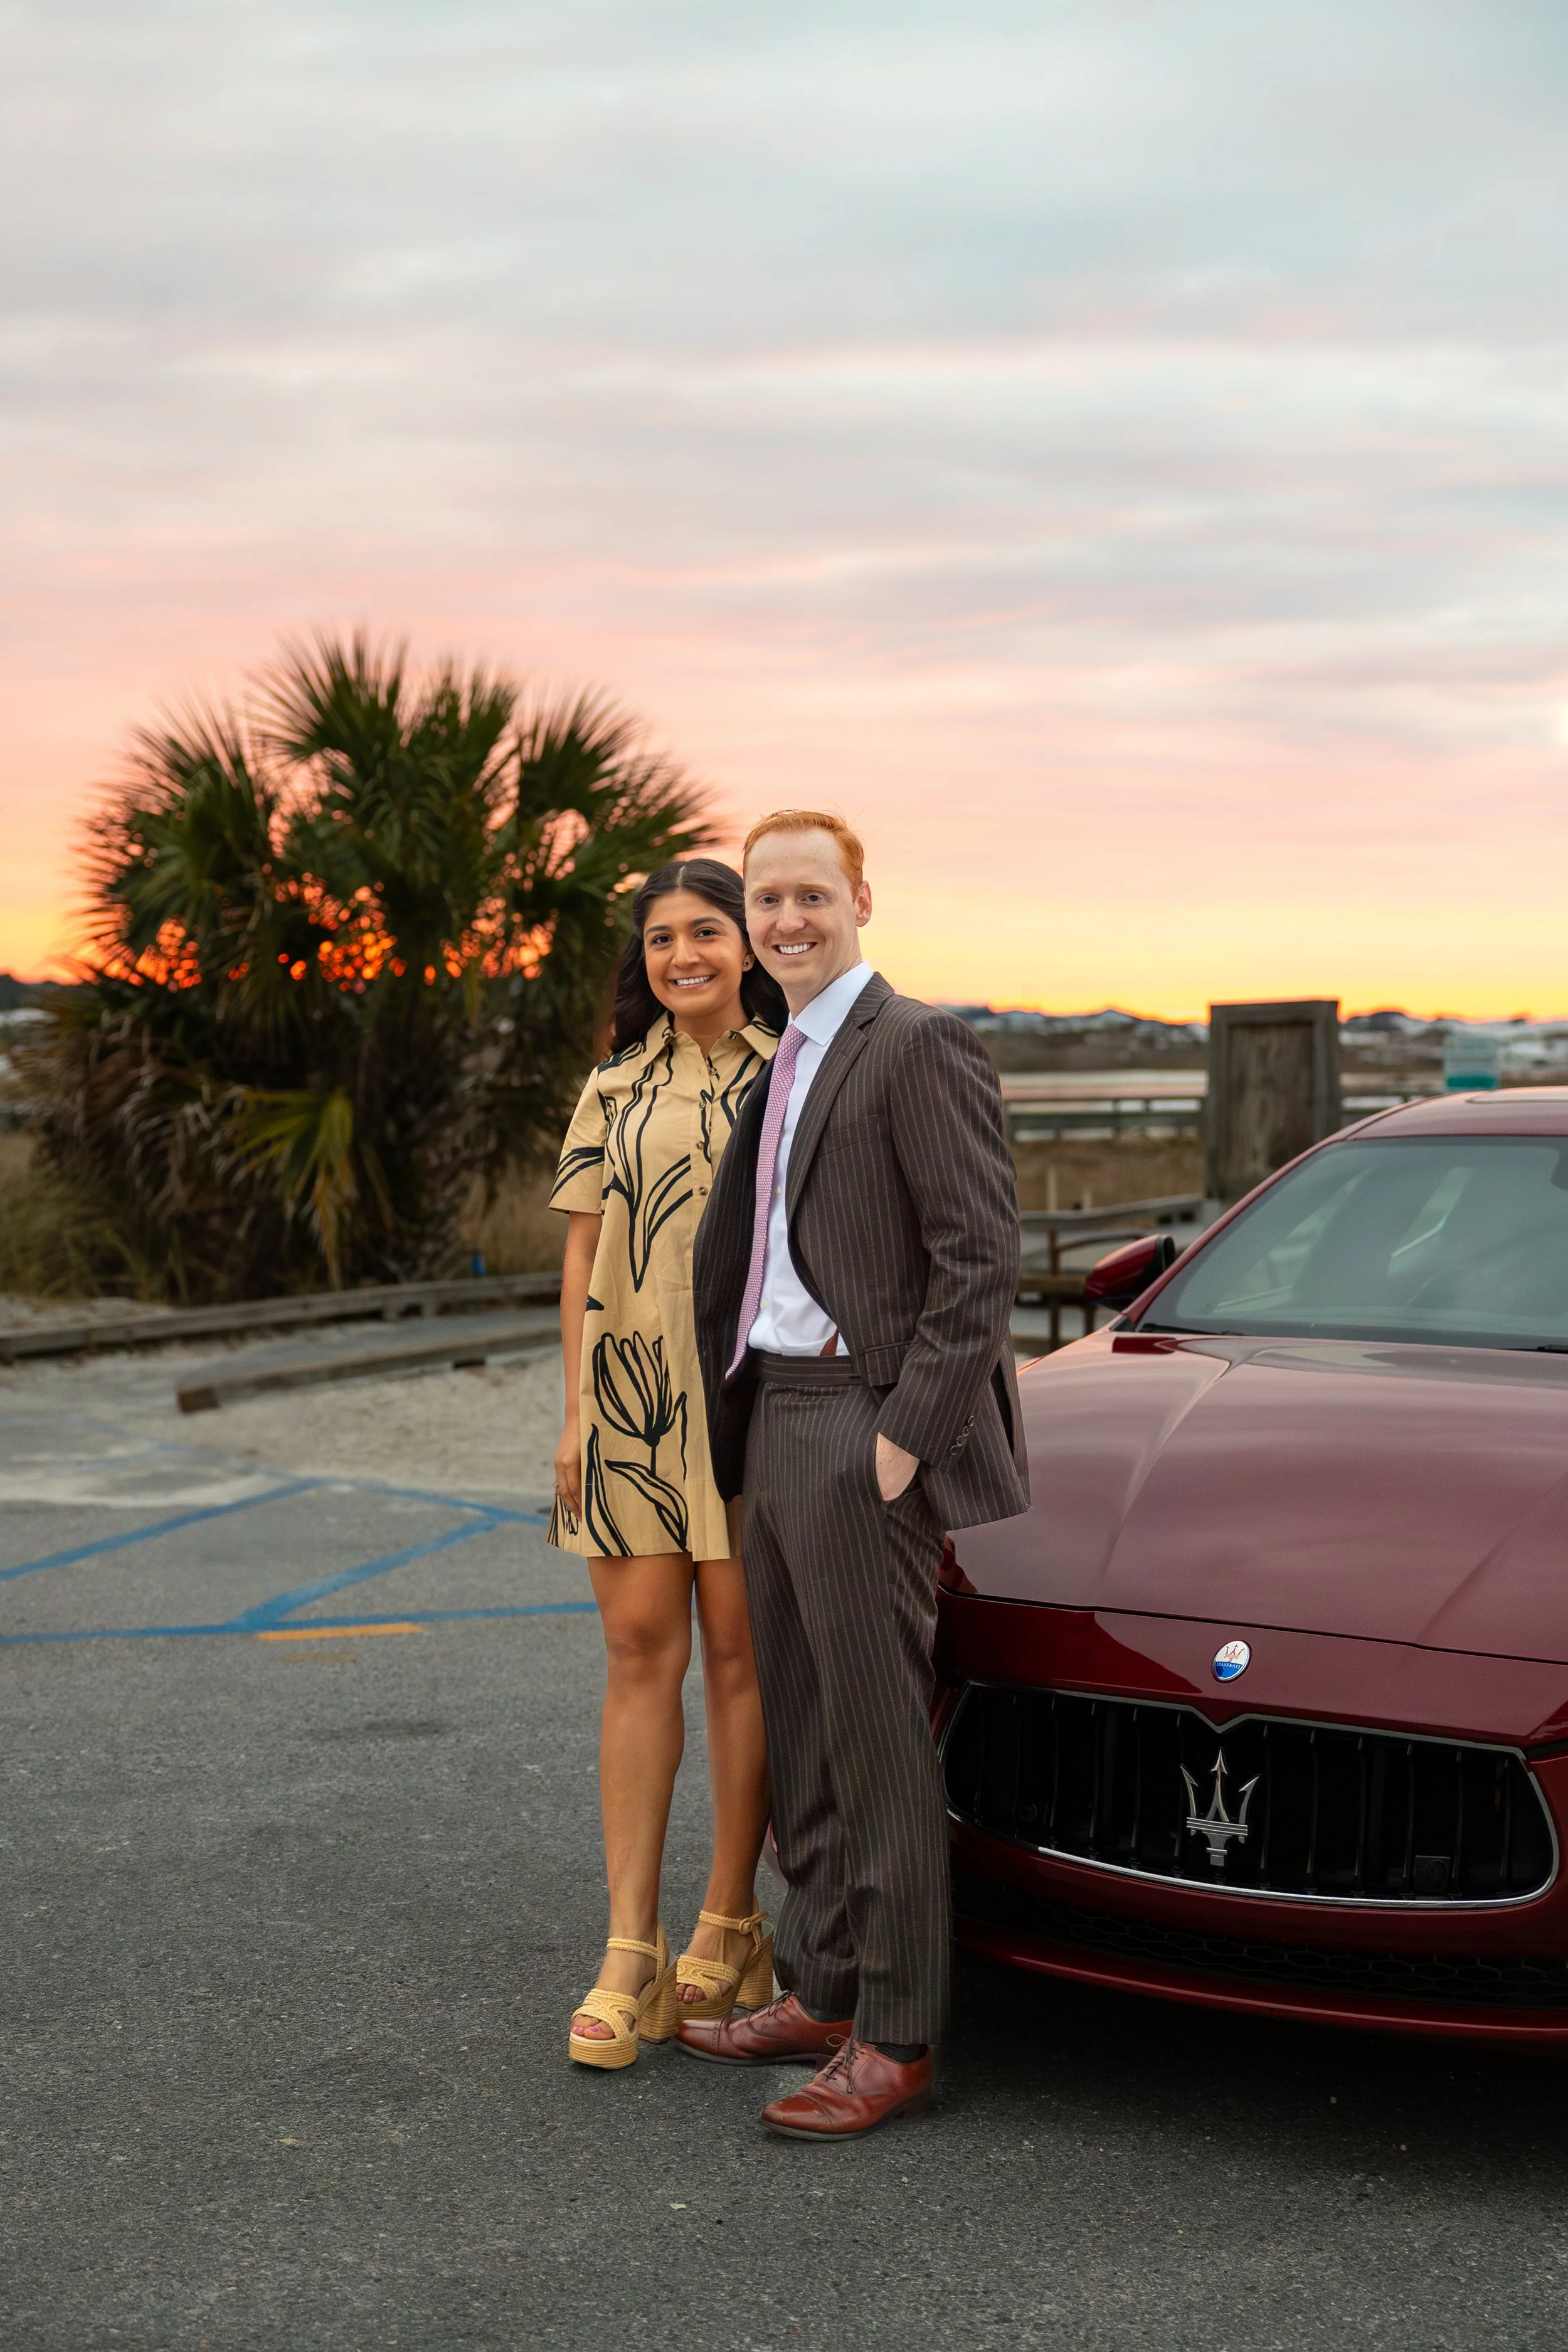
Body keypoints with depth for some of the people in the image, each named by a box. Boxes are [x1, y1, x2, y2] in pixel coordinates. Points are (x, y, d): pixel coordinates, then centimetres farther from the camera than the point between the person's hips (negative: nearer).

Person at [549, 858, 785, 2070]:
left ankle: (730, 1933, 11)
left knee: (741, 1655, 0)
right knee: (641, 1651, 1)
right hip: (628, 1390, 3)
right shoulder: (616, 1090, 14)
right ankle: (630, 1949, 2)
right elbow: (583, 1254, 13)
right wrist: (576, 1413, 5)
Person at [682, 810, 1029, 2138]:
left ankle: (896, 2039, 3)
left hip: (863, 1429, -9)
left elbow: (983, 1256, -17)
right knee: (801, 1728, 14)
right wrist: (741, 1425, 15)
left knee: (879, 1734, -4)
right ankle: (823, 1994, 25)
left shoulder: (919, 1047, -11)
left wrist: (904, 1433, -20)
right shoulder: (786, 1065, 18)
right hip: (777, 1417, 9)